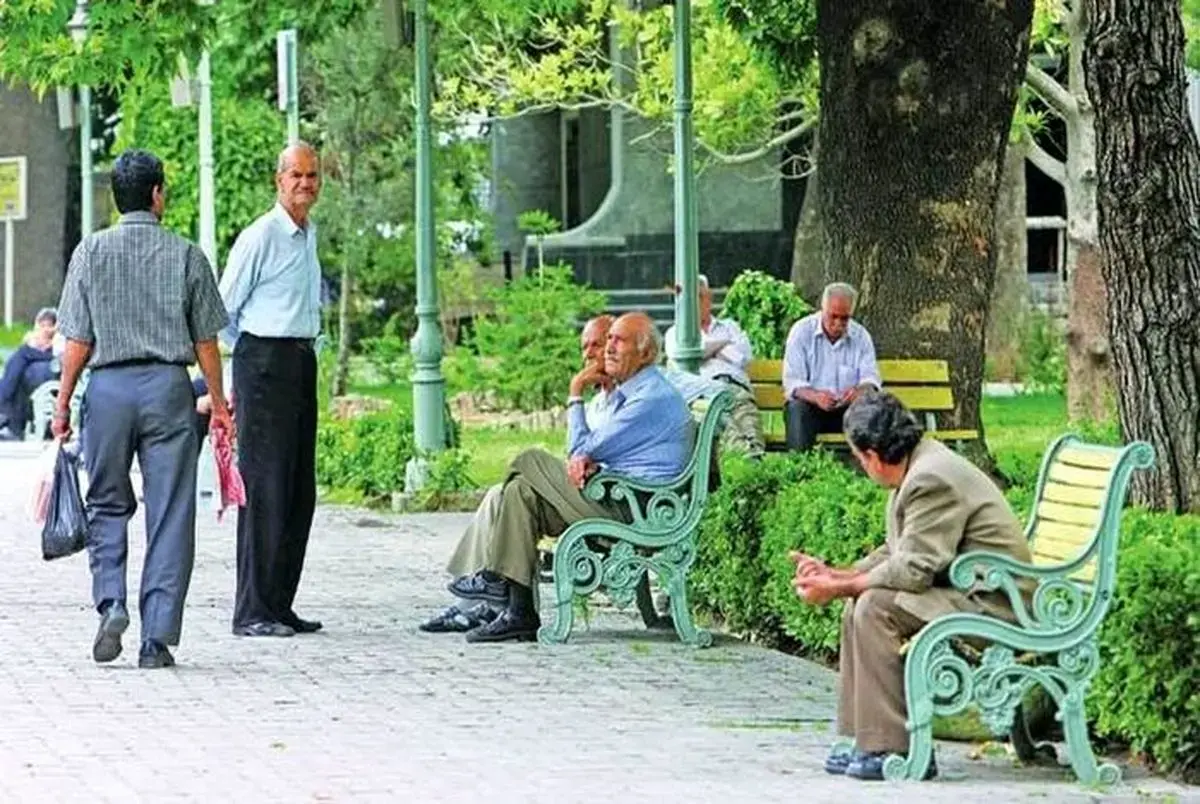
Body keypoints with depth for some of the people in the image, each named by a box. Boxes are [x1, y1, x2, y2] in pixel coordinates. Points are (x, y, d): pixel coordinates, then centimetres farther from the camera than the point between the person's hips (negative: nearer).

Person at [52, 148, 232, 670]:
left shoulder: (91, 252, 0)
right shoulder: (186, 256, 0)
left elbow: (78, 340, -1)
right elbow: (206, 340, 3)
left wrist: (63, 403, 8)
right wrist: (218, 402, 14)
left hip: (109, 386, 1)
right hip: (168, 386, 0)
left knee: (108, 504, 15)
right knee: (169, 513, 2)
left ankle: (111, 602, -5)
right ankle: (158, 636, 0)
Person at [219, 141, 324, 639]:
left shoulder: (310, 235, 16)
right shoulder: (261, 237, -11)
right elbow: (223, 309, -7)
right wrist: (250, 357, 4)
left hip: (302, 362, 9)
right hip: (264, 363, -9)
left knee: (300, 490, 9)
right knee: (265, 487, -10)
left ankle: (279, 605, 15)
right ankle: (252, 612, -9)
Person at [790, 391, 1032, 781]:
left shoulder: (932, 479, -21)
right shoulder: (919, 468, 11)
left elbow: (913, 570, -24)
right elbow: (895, 553, 16)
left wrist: (839, 587, -15)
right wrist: (835, 575, 5)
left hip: (993, 603, -11)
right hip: (966, 592, 11)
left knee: (875, 607, -21)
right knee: (858, 606, 10)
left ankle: (895, 747, -18)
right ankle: (866, 740, 9)